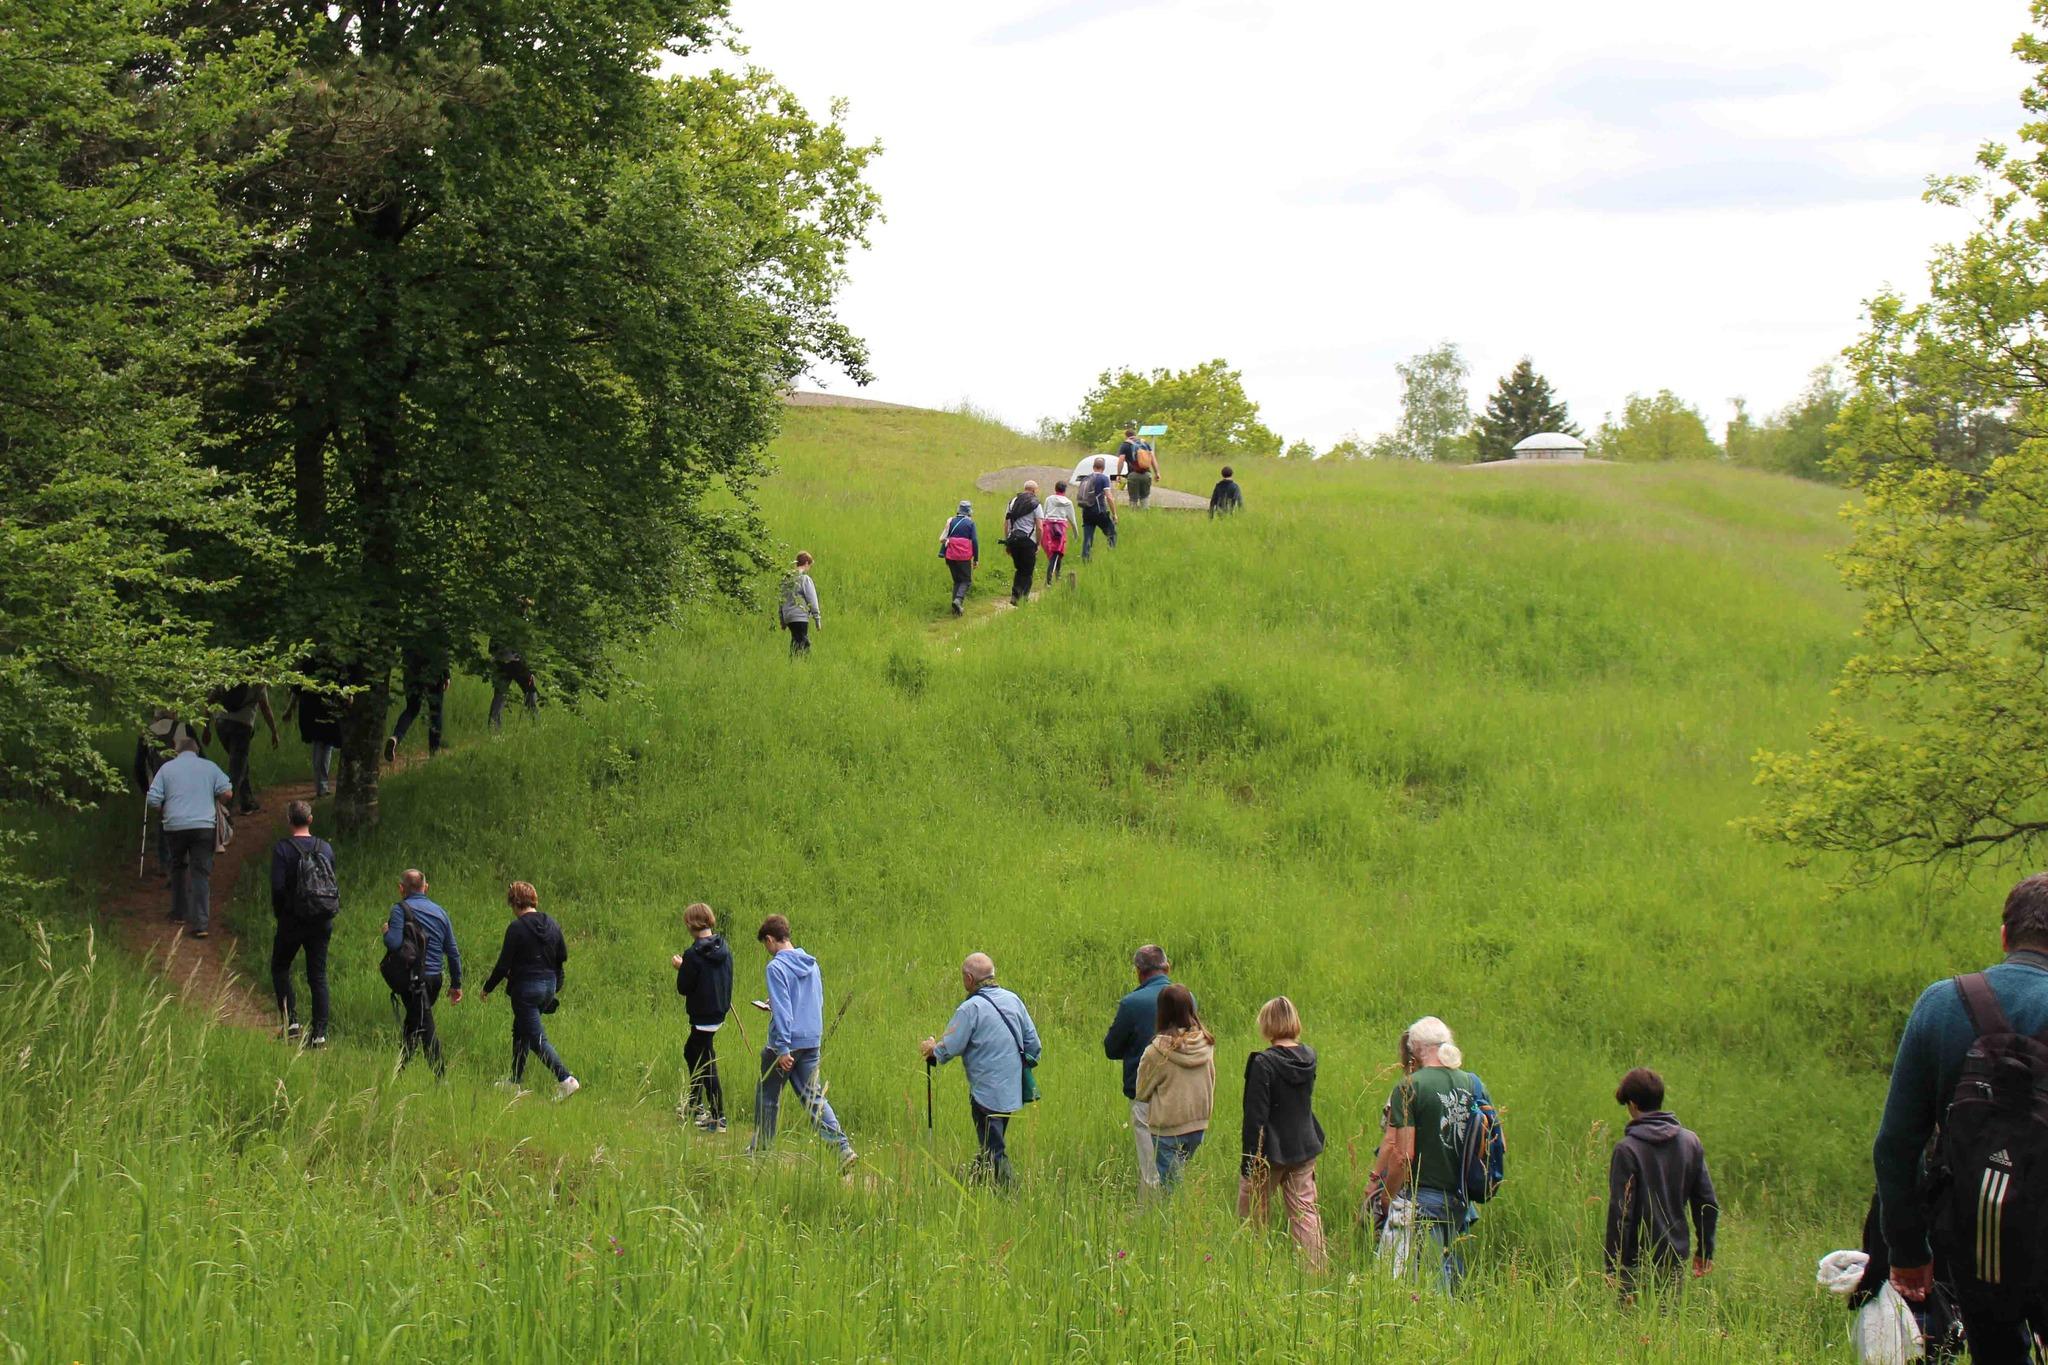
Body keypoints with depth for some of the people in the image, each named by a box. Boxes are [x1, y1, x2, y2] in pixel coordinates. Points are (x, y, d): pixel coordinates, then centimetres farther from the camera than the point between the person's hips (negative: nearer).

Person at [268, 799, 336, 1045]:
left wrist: (279, 913, 1)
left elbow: (278, 886, -15)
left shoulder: (282, 848, -10)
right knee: (318, 975, 7)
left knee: (280, 968, 16)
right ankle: (320, 1032, 3)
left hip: (292, 921, -3)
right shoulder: (326, 848, 2)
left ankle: (291, 1019, 3)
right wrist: (326, 912, 14)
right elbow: (333, 884, 5)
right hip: (322, 923, 3)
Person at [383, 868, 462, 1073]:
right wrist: (456, 984, 19)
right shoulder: (439, 912, 13)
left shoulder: (401, 909, -7)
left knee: (425, 1027, -8)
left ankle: (440, 1076, -14)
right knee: (412, 1023, 20)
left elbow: (394, 943, -20)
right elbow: (453, 952, 14)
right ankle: (401, 1067, 30)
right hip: (436, 977, 6)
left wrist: (386, 931, 3)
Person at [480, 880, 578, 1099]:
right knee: (520, 1033, 22)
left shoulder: (516, 928, -14)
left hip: (526, 989, -8)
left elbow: (504, 965, -12)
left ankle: (566, 1079, -20)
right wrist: (556, 986, 23)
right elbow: (563, 957, 11)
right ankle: (515, 1082, 28)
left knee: (537, 1039, -6)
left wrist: (487, 988, 1)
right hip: (548, 986, 8)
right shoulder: (552, 926, 6)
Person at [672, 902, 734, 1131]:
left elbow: (683, 988, -15)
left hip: (702, 1015, -8)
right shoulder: (724, 949, 3)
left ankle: (719, 1118, -3)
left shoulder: (694, 954, -19)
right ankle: (696, 1104, 35)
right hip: (720, 1011, 8)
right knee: (691, 1052, 26)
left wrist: (680, 967, 3)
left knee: (707, 1065, -3)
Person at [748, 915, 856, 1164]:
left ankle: (760, 1149, 20)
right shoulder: (811, 964, 9)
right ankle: (842, 1145, -8)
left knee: (767, 1097, 10)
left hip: (786, 1043, -7)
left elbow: (782, 1010, -20)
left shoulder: (777, 967, -14)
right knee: (813, 1095, 7)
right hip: (812, 1041, 7)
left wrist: (782, 1049, -21)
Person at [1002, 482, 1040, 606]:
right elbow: (1039, 527, -8)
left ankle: (1014, 595, 6)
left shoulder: (1013, 502, 12)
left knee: (1019, 570, 19)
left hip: (1013, 539, 5)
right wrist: (1038, 544, 2)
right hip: (1028, 540, -5)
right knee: (1028, 572, 5)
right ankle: (1022, 599, -2)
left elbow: (1006, 523, 12)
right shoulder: (1035, 504, -3)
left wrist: (1006, 541, 17)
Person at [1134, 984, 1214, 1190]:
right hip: (1198, 1124, 5)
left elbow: (1142, 1092, -4)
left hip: (1168, 1128, -5)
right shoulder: (1206, 1045, -5)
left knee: (1169, 1181, 3)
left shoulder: (1158, 1051, -18)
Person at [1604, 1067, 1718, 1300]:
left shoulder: (1627, 1149, -13)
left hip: (1637, 1263, -5)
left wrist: (1613, 1267, -9)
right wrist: (1705, 1252, 19)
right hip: (1677, 1258, 5)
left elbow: (1620, 1211, -14)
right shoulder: (1691, 1141, 4)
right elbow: (1708, 1202, 9)